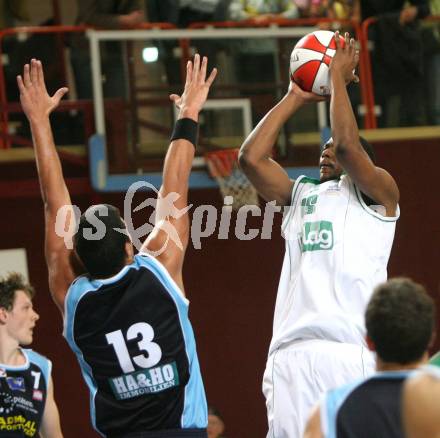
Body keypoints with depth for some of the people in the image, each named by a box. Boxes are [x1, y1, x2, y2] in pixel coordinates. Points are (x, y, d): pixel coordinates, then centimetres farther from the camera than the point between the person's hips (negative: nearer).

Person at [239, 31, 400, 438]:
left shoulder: (377, 193, 10)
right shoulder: (300, 195, 26)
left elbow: (348, 146, -8)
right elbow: (251, 157, 14)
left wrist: (339, 77, 4)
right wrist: (294, 99, 20)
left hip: (350, 351, -5)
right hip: (290, 353, 5)